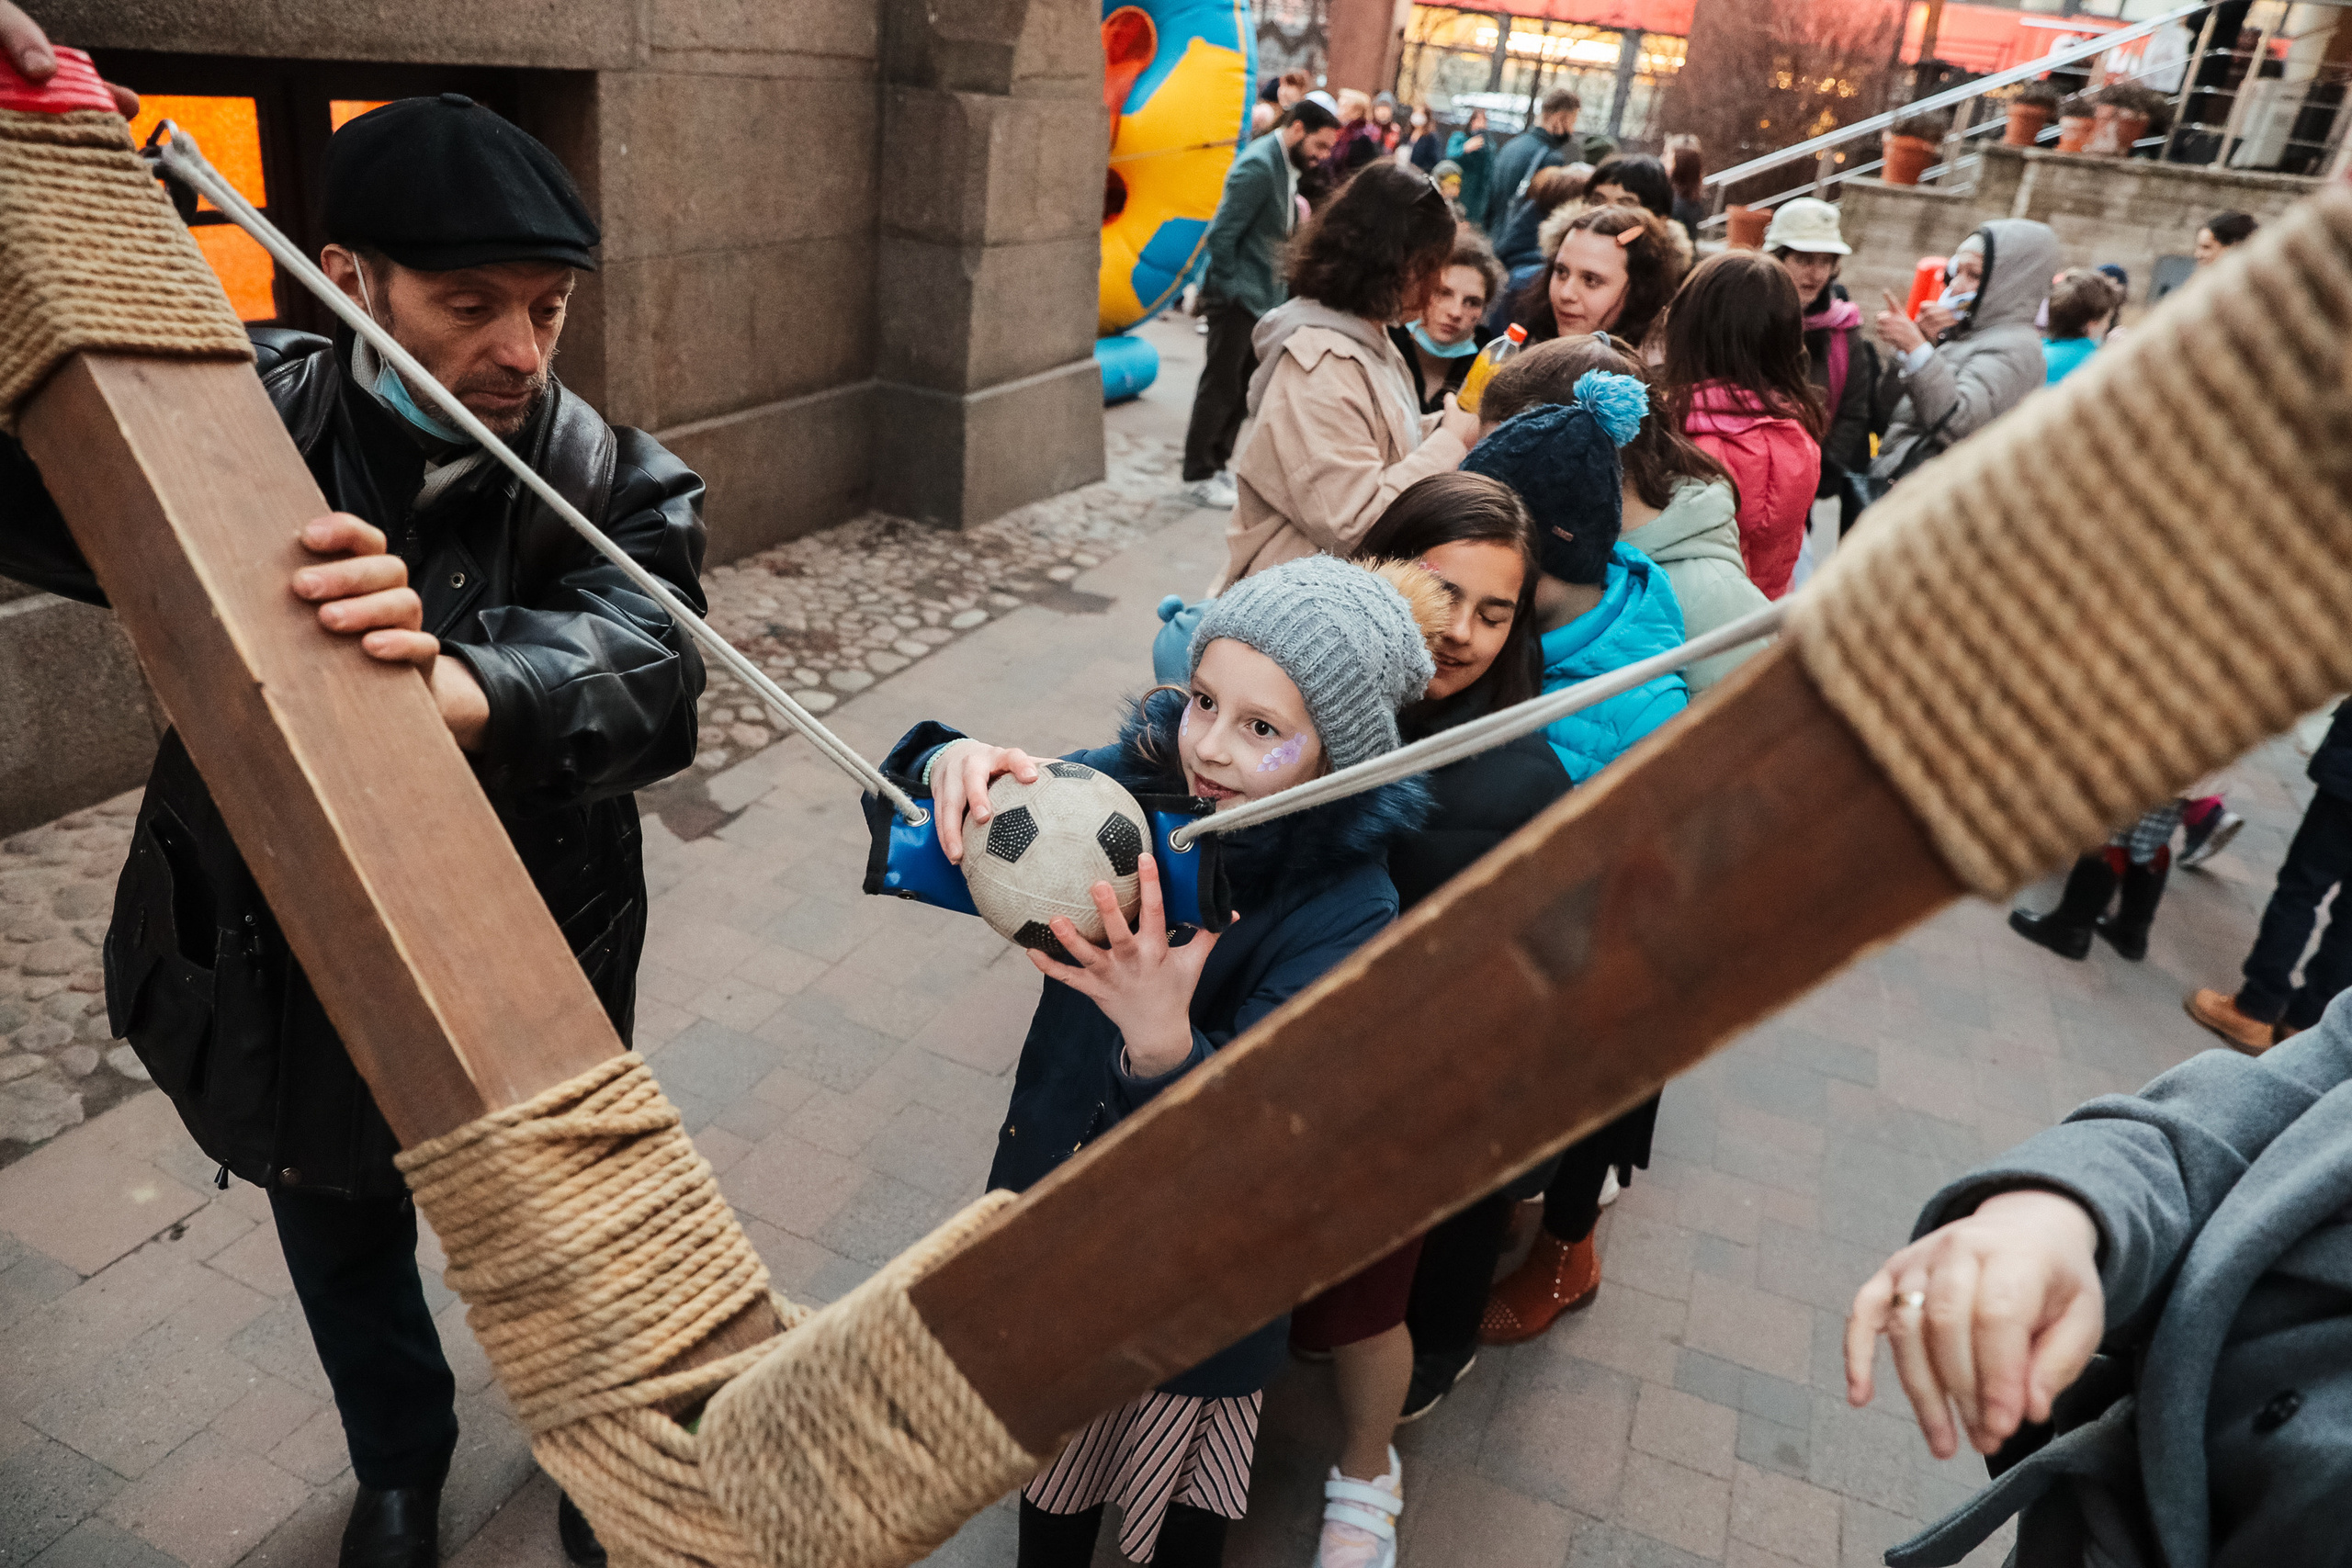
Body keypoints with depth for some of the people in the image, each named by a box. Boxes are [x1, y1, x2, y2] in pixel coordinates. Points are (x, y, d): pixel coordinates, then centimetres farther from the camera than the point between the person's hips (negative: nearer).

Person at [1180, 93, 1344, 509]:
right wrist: (1230, 288, -15)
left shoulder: (1285, 162, 9)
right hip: (1236, 297, -9)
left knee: (1238, 386, 14)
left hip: (1260, 296, 9)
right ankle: (1198, 477, 9)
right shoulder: (1258, 165, -20)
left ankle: (1217, 464, 26)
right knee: (1219, 387, -1)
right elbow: (1221, 235, -21)